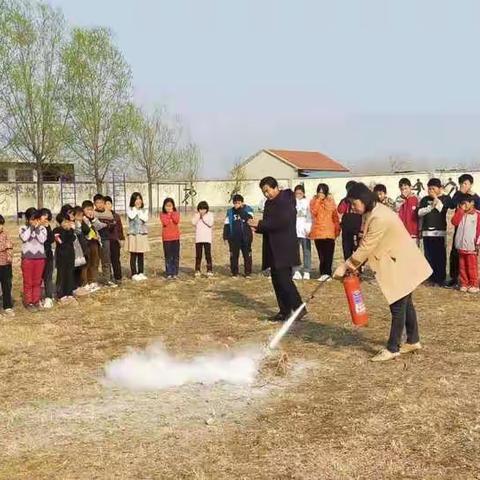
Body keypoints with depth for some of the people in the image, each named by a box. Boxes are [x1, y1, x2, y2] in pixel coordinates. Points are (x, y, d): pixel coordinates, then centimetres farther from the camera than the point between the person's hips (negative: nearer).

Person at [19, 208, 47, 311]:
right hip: (27, 258, -1)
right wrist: (31, 226, -12)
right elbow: (24, 238, -18)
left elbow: (42, 239, -12)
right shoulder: (23, 228, 1)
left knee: (37, 282, 8)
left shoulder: (42, 228, 4)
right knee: (28, 282, 2)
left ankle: (36, 301, 16)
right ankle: (28, 302, 10)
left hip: (40, 257, 1)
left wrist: (37, 228, -11)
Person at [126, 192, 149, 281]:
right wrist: (135, 208, -7)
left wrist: (139, 211, -7)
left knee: (141, 255, 7)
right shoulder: (129, 209, 1)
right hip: (133, 235, -3)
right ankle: (134, 274, 4)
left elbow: (145, 219, -9)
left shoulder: (144, 210, 9)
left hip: (143, 235, 3)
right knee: (133, 255, -1)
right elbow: (131, 216, -20)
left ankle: (141, 273, 14)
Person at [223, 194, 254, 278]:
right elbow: (226, 224, 9)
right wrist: (225, 236, 3)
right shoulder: (230, 212, 7)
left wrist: (240, 209, -18)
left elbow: (248, 218, -20)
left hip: (245, 237, -2)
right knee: (234, 255, 5)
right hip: (233, 238, 2)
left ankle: (248, 272, 9)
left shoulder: (248, 209, 0)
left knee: (247, 255, 2)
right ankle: (234, 272, 13)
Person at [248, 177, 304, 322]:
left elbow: (282, 222, -22)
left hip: (284, 249, -9)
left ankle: (299, 308, -8)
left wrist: (260, 224, -17)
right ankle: (284, 311, 15)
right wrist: (258, 228, 1)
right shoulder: (270, 203, 16)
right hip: (274, 249, 9)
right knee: (277, 280, 9)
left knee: (284, 279, -14)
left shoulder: (285, 201, -11)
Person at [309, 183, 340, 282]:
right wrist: (318, 200, -14)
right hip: (318, 232, 0)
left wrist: (337, 229, 4)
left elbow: (335, 216, 9)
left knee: (328, 254, -3)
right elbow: (314, 212, -13)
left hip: (329, 232, 0)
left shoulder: (330, 201, 7)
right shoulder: (314, 201, 5)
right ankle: (323, 273, 8)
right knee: (321, 254, 3)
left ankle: (327, 273, 0)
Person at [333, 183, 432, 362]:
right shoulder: (373, 213, 4)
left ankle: (392, 348, 6)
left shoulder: (379, 218, -28)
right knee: (405, 303, 18)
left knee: (397, 307, -2)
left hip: (402, 265, -10)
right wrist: (354, 266, -1)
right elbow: (367, 245, 7)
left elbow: (366, 247, -25)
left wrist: (346, 266, -17)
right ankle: (413, 341, 31)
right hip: (399, 263, 10)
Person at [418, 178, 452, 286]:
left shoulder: (445, 198, 4)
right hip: (427, 231, 2)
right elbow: (419, 212, -2)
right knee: (429, 256, 2)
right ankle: (432, 277, 9)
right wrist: (431, 207, -14)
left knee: (440, 256, -5)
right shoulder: (425, 199, 10)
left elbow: (442, 209, -12)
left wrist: (435, 198, -9)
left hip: (440, 231, -2)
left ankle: (441, 278, 2)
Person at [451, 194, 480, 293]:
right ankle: (464, 284, 16)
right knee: (462, 266, 9)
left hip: (471, 246, -5)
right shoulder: (460, 213, 10)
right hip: (461, 245, 5)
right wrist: (461, 210, -8)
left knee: (472, 266, 0)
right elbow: (454, 222, -7)